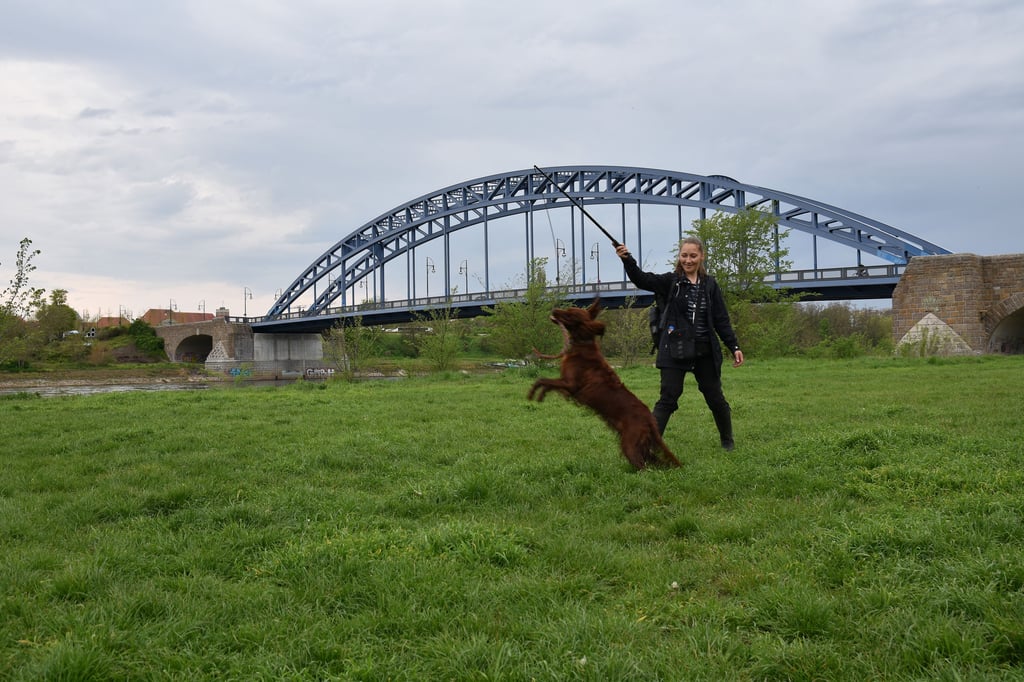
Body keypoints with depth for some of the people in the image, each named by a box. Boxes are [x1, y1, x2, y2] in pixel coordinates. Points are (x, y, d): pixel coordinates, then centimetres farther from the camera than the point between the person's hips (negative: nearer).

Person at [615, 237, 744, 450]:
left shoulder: (710, 285, 5)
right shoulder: (670, 281, -2)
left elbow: (721, 320, 8)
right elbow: (642, 279, -19)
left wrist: (734, 347, 4)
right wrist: (627, 259, -35)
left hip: (705, 352, 3)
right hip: (675, 352, -2)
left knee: (715, 399, 13)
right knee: (668, 399, -9)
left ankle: (727, 440, 34)